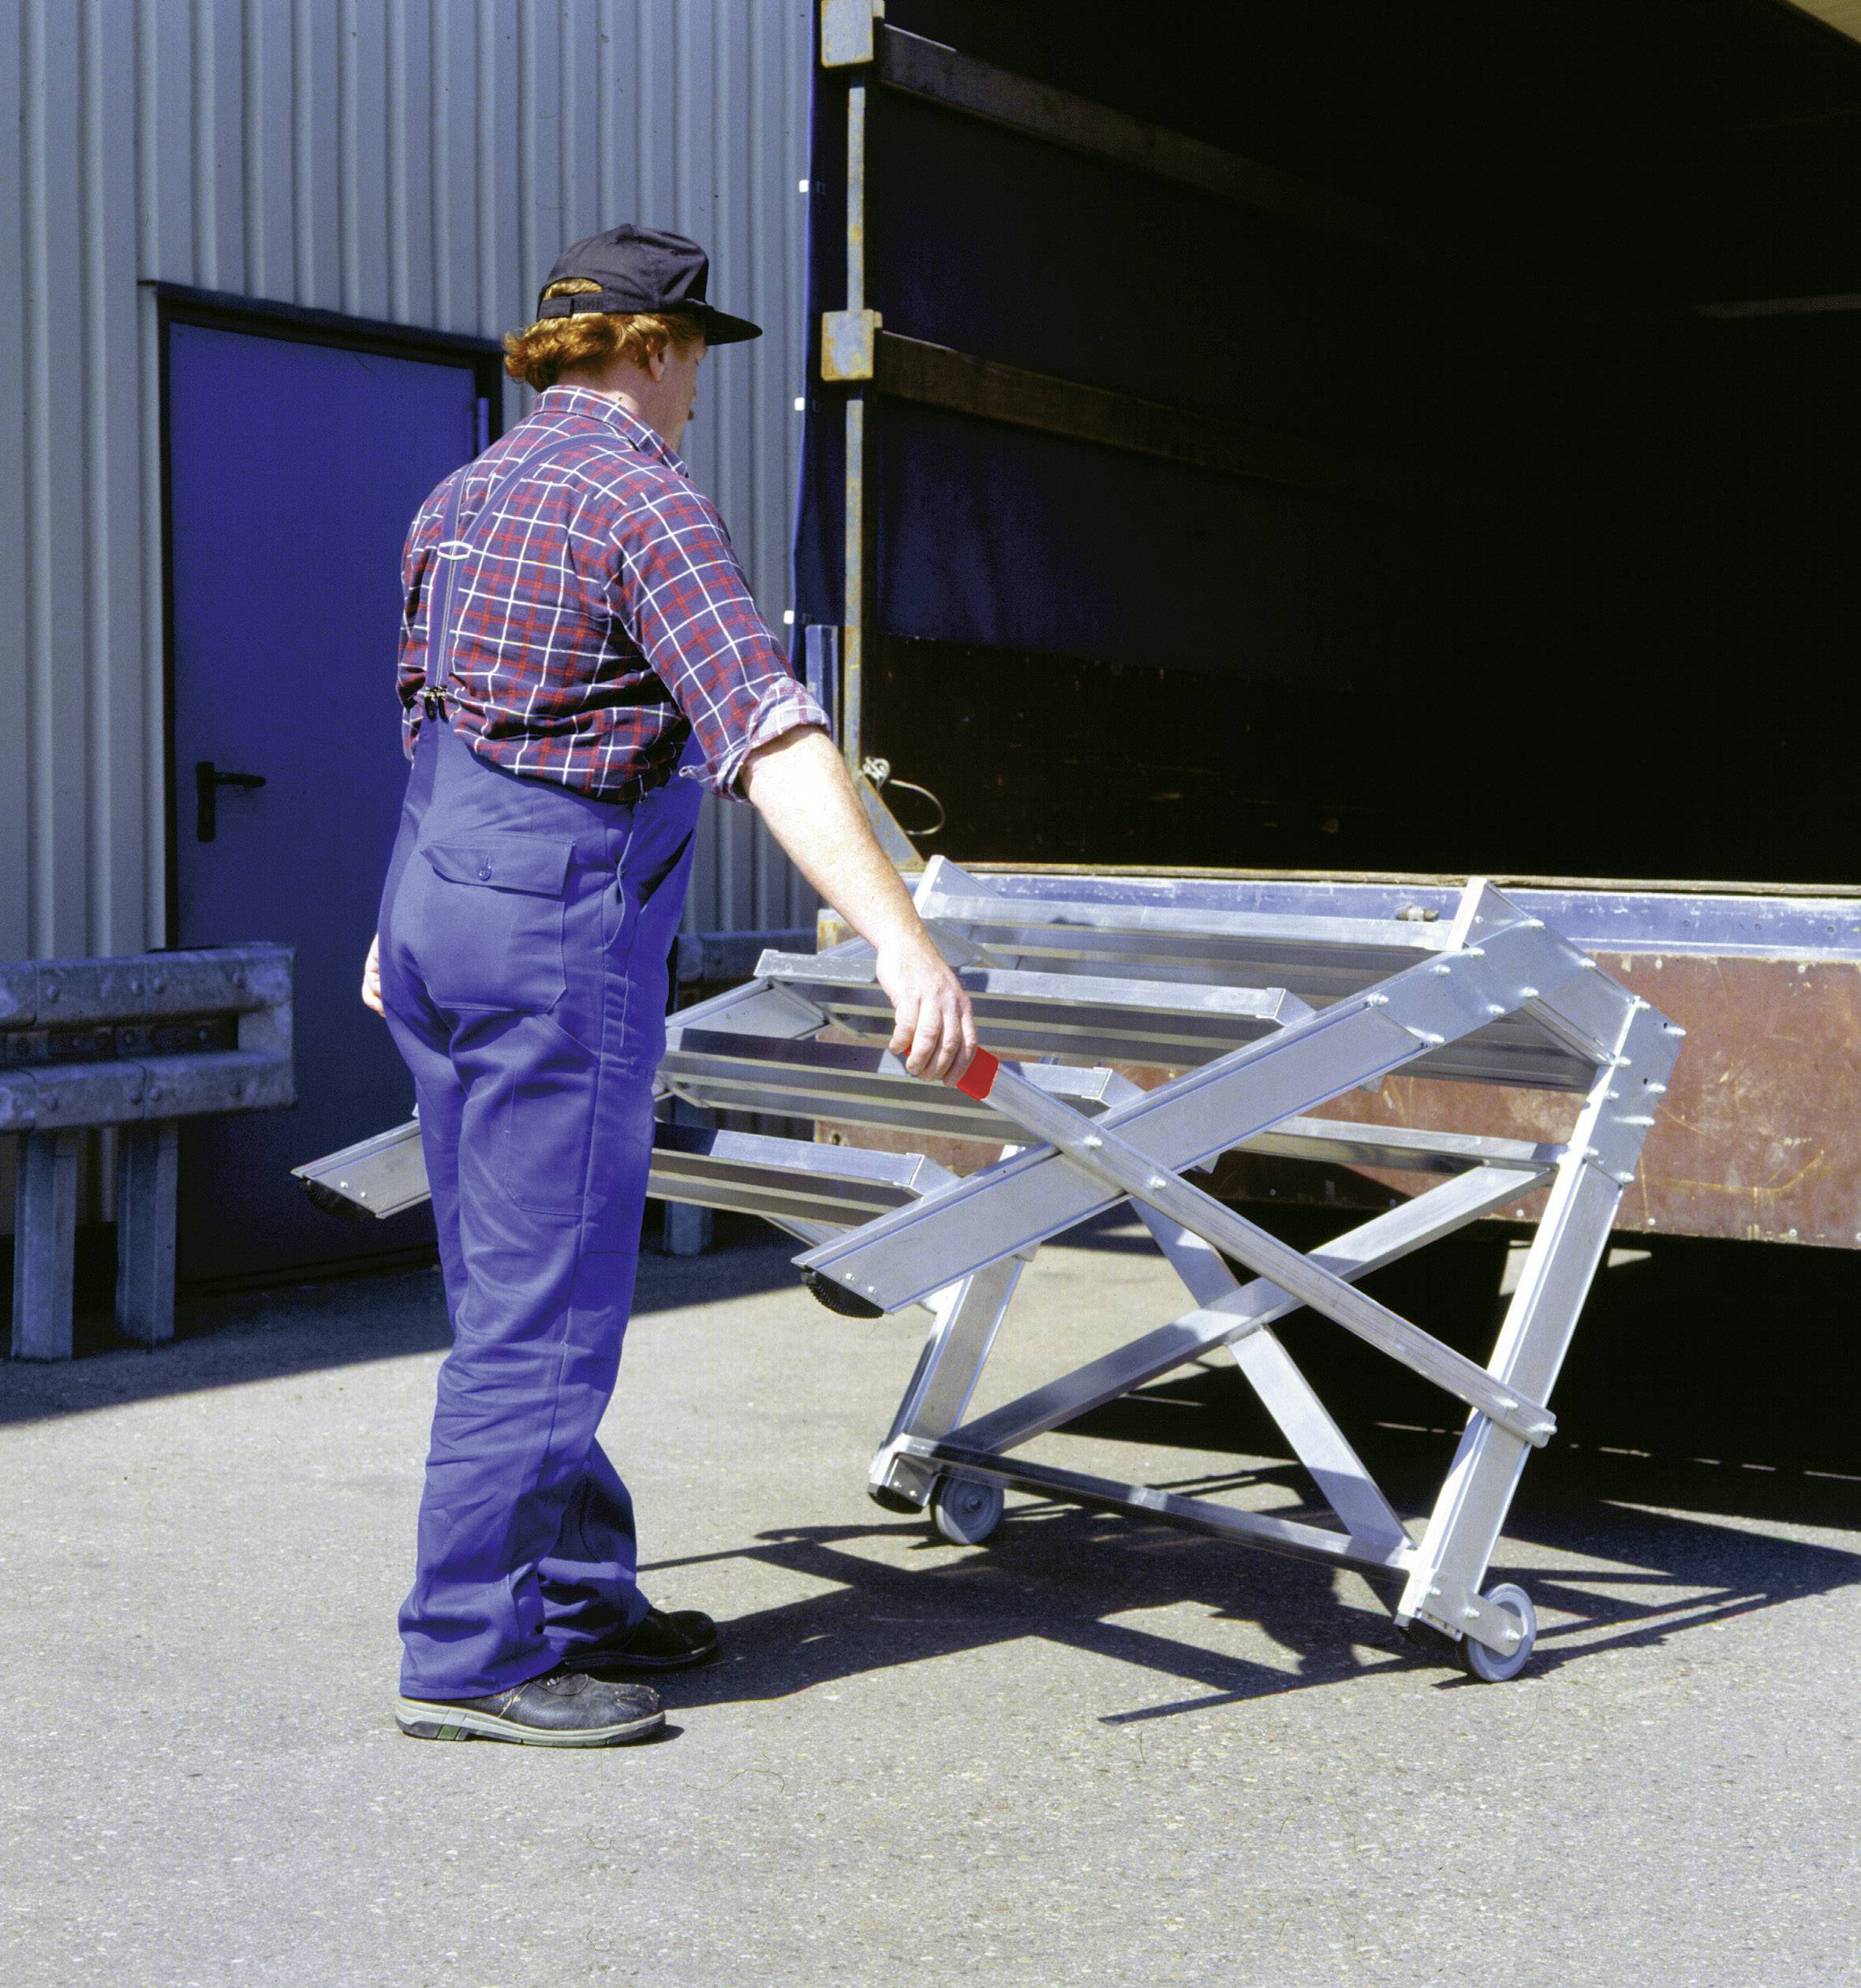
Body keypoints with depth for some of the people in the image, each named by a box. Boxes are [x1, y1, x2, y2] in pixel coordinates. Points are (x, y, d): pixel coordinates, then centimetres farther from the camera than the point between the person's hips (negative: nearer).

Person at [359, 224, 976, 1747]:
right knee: (543, 1302, -4)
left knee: (516, 1288, 14)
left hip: (435, 908, 10)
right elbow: (770, 733, -25)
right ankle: (471, 1654, 1)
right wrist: (901, 942, -33)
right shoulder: (640, 500, -12)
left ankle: (577, 1598, 24)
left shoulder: (460, 502, 16)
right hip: (559, 936, -10)